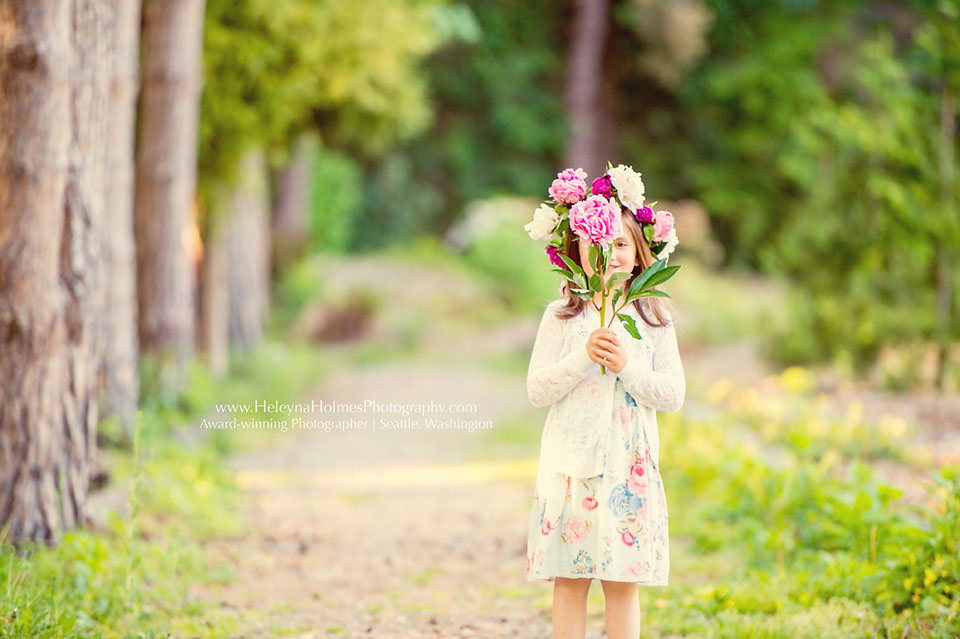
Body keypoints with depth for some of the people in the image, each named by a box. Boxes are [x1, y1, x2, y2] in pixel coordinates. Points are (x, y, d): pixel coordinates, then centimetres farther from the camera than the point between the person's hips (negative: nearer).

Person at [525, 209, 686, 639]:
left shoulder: (653, 318, 5)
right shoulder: (561, 316, 3)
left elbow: (673, 394, 0)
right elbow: (537, 390, -3)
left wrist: (626, 367, -15)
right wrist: (584, 357, -16)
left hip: (630, 464, 1)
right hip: (571, 462, -1)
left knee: (622, 582, 3)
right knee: (570, 579, 2)